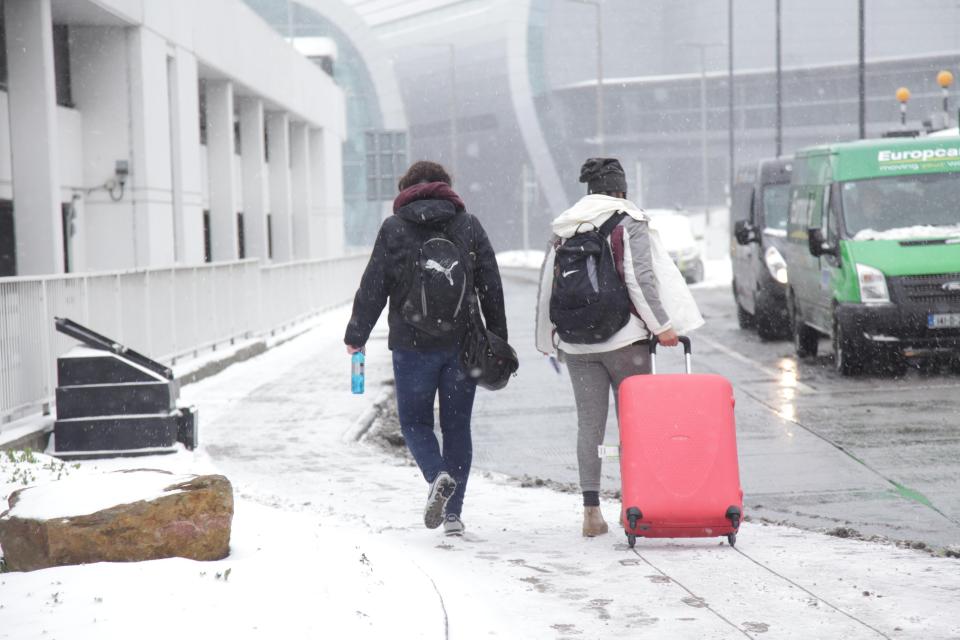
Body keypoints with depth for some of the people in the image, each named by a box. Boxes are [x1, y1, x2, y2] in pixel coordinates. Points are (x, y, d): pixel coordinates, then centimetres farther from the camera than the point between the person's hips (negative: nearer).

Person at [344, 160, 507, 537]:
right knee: (457, 425, 9)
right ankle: (453, 511, 7)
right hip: (462, 345, 2)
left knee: (415, 421, 10)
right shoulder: (469, 226, 7)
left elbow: (373, 288, -1)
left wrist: (356, 336, 8)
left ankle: (438, 476, -18)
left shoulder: (394, 228, 0)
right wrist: (497, 341, 12)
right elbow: (492, 287, 6)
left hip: (413, 345, -2)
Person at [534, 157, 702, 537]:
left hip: (576, 342, 4)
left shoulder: (563, 230, 11)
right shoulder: (629, 223, -2)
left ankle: (591, 511, 2)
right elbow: (640, 278, -13)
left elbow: (546, 287, 12)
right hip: (624, 337, -4)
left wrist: (547, 341, 20)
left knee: (588, 424, 5)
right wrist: (661, 324, -10)